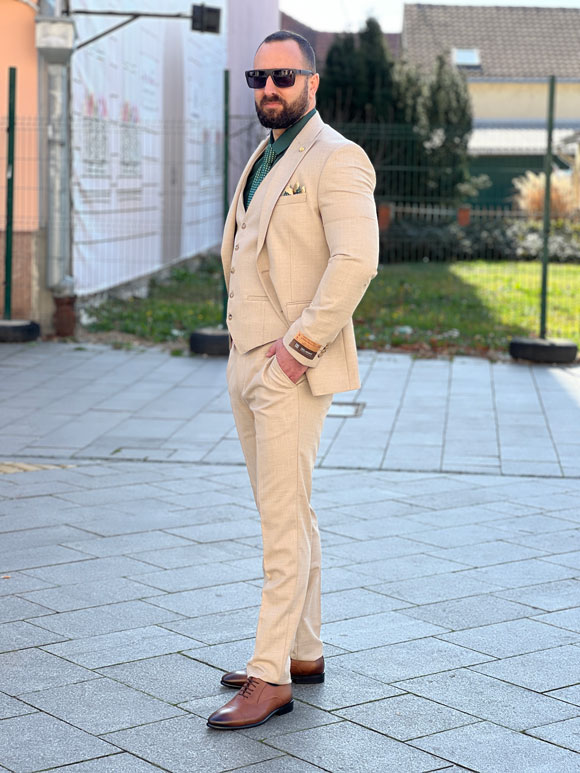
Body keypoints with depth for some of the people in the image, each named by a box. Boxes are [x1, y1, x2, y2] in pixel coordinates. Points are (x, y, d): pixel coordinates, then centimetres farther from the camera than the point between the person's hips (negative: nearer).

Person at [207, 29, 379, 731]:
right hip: (247, 360, 9)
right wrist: (243, 335, 16)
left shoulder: (336, 159, -10)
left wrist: (301, 342, -20)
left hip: (292, 369, -9)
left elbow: (357, 259, -22)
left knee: (284, 524, -8)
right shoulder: (263, 159, 18)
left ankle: (271, 676, -4)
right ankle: (304, 653, 22)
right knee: (288, 518, 13)